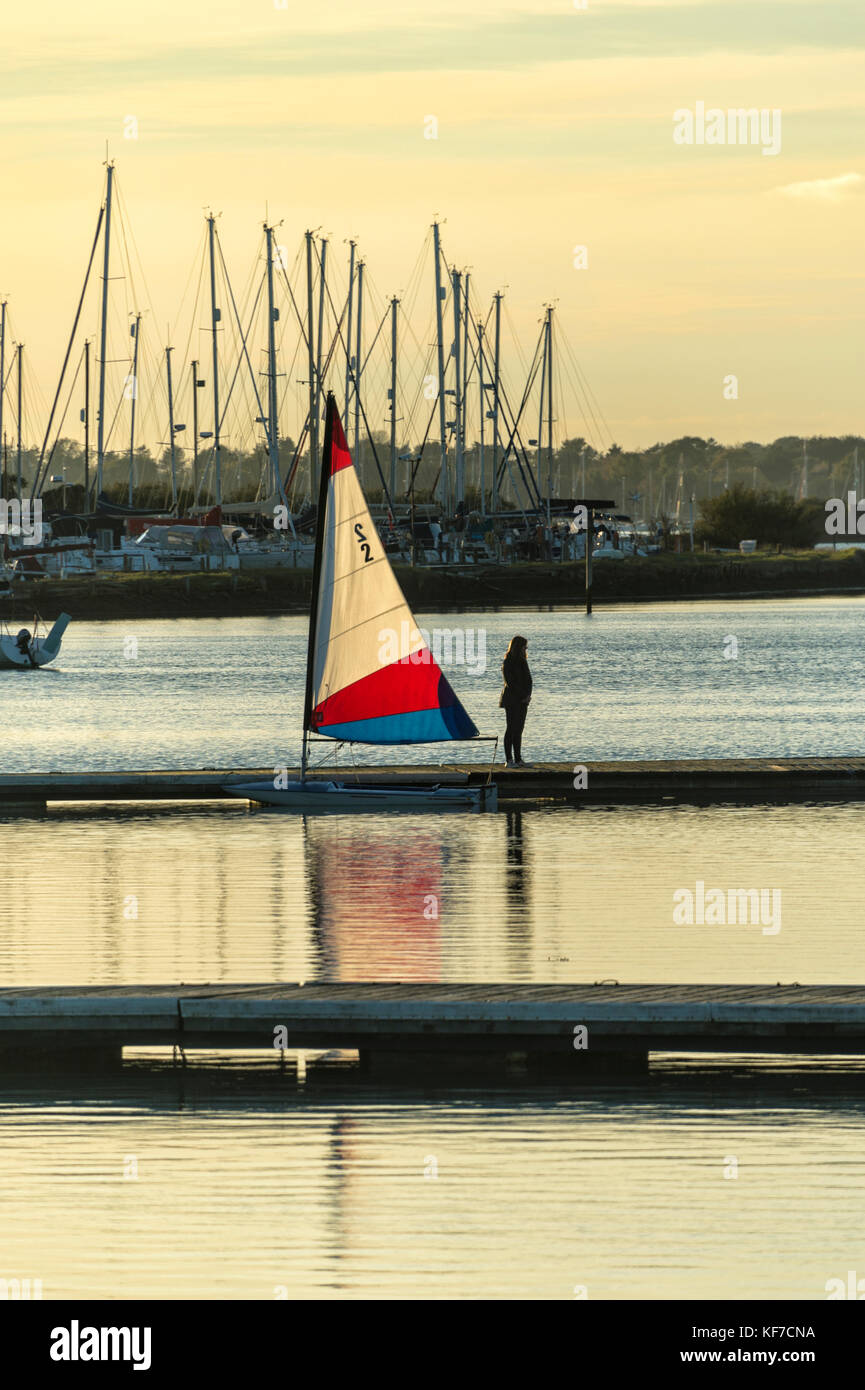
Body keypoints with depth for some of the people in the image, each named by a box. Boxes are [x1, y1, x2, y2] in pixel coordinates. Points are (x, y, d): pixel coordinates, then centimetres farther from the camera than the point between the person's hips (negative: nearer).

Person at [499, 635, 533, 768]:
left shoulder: (522, 662, 13)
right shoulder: (507, 663, -10)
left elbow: (528, 679, 12)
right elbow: (510, 683, -14)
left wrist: (528, 694, -4)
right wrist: (523, 696, -13)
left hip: (523, 701, 7)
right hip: (512, 701, -7)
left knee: (519, 730, 7)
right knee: (511, 729, -5)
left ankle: (518, 759, 9)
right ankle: (509, 760, -3)